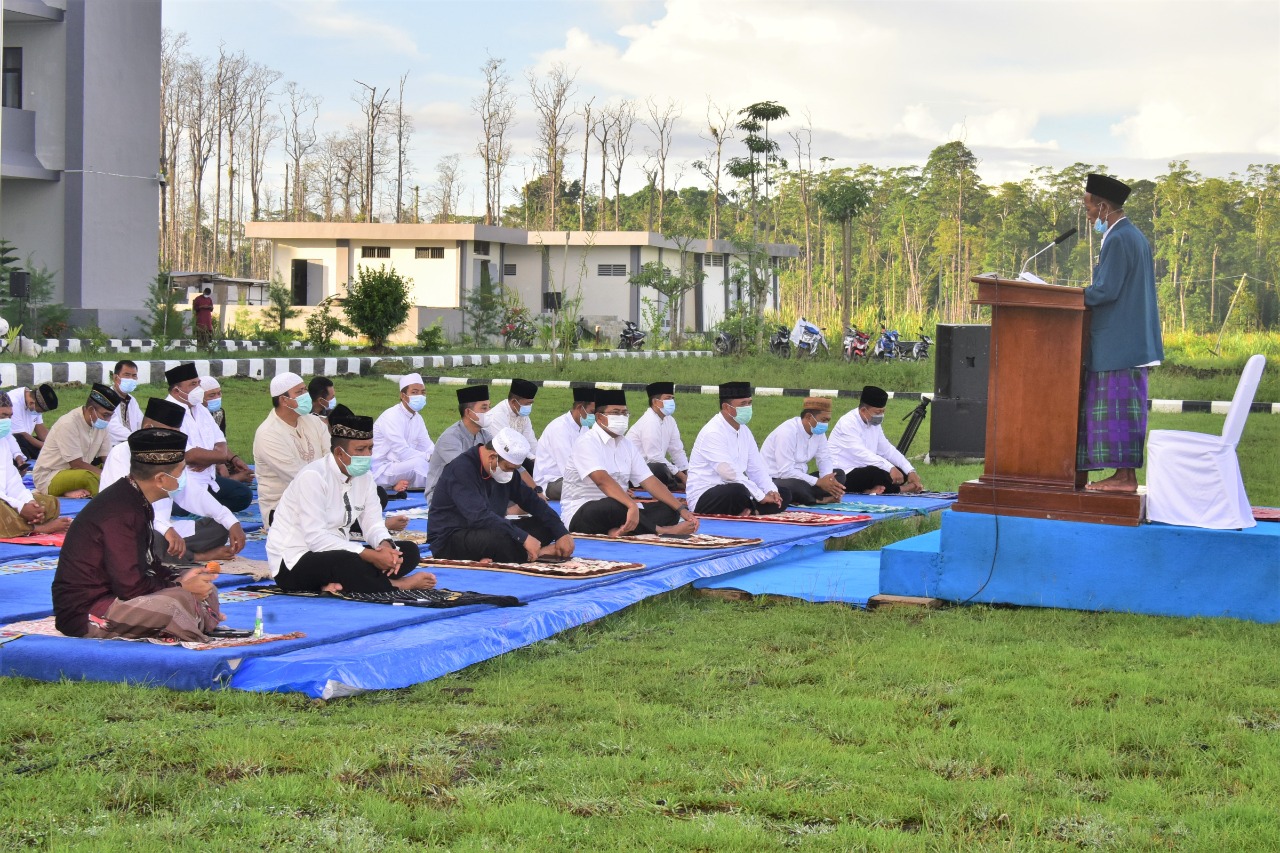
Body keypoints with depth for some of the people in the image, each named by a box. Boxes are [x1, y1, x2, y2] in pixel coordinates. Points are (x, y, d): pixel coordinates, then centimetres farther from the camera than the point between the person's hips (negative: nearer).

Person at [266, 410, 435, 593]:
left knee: (409, 551, -6)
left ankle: (341, 584, -22)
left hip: (337, 554, 9)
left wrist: (386, 545, -20)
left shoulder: (364, 476, 5)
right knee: (346, 562, -40)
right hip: (294, 563, -9)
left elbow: (373, 524, 5)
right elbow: (316, 538, -26)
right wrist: (370, 555, -29)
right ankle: (393, 585, -14)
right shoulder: (313, 477, -20)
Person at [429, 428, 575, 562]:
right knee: (498, 539, -39)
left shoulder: (506, 467, 4)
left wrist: (562, 534, -4)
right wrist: (524, 538, -37)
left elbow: (532, 502, 8)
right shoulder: (461, 470, -23)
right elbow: (479, 517, -34)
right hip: (448, 541, -9)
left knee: (544, 525, -3)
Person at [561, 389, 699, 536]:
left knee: (668, 510, -6)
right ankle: (660, 530, -17)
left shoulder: (626, 445, 12)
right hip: (580, 512, -8)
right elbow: (602, 480, -29)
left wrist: (681, 509, -5)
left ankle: (624, 529, -31)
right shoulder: (587, 442, -12)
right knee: (613, 506, -39)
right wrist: (632, 506, -43)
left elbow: (649, 480, 7)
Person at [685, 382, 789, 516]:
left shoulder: (744, 431, 11)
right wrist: (761, 496, -24)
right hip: (704, 497, -9)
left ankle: (745, 512, -20)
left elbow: (756, 468, 10)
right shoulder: (712, 433, -18)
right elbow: (729, 473, -28)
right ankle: (753, 511, -10)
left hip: (733, 492, 9)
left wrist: (771, 491, -10)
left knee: (784, 495, 0)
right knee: (737, 491, -40)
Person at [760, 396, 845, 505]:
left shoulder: (818, 431, 2)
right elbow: (785, 472, -26)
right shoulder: (788, 432, -22)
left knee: (839, 475, -2)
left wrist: (828, 479, -16)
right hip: (774, 479, -9)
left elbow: (824, 459, 8)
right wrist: (818, 482, -23)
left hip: (798, 477, 9)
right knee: (798, 485, -39)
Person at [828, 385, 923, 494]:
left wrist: (911, 471, -1)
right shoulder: (848, 423, -18)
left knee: (901, 473, -4)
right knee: (879, 473, -32)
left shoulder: (874, 423, 9)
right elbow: (861, 453, -31)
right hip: (843, 476, -9)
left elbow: (888, 450, 11)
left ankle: (874, 490, -20)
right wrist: (891, 468, -38)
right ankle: (900, 490, -8)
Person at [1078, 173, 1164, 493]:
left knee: (1117, 406, -8)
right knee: (1122, 407, 10)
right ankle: (1126, 474, 11)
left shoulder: (1118, 240, -15)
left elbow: (1107, 290, -19)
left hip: (1117, 343, -10)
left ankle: (1125, 476, -7)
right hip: (1129, 340, 10)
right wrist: (1084, 294, 17)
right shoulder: (1134, 236, 16)